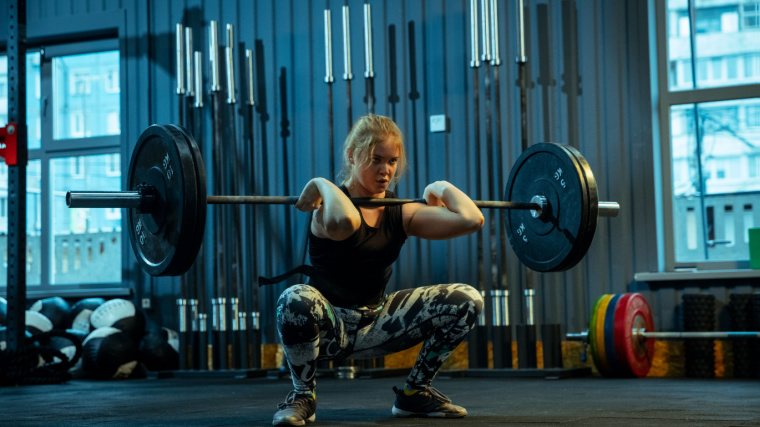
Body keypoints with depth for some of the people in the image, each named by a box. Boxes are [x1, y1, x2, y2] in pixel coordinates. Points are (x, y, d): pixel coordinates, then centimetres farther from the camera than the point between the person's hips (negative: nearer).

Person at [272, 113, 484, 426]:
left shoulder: (401, 213, -1)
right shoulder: (331, 207, -17)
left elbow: (471, 219, -18)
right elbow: (343, 222, -47)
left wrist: (442, 188, 0)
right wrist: (322, 186, -28)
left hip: (375, 324, 5)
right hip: (328, 326, -5)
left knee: (467, 300, -8)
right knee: (296, 301, -41)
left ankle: (415, 393, 7)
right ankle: (303, 395, -13)